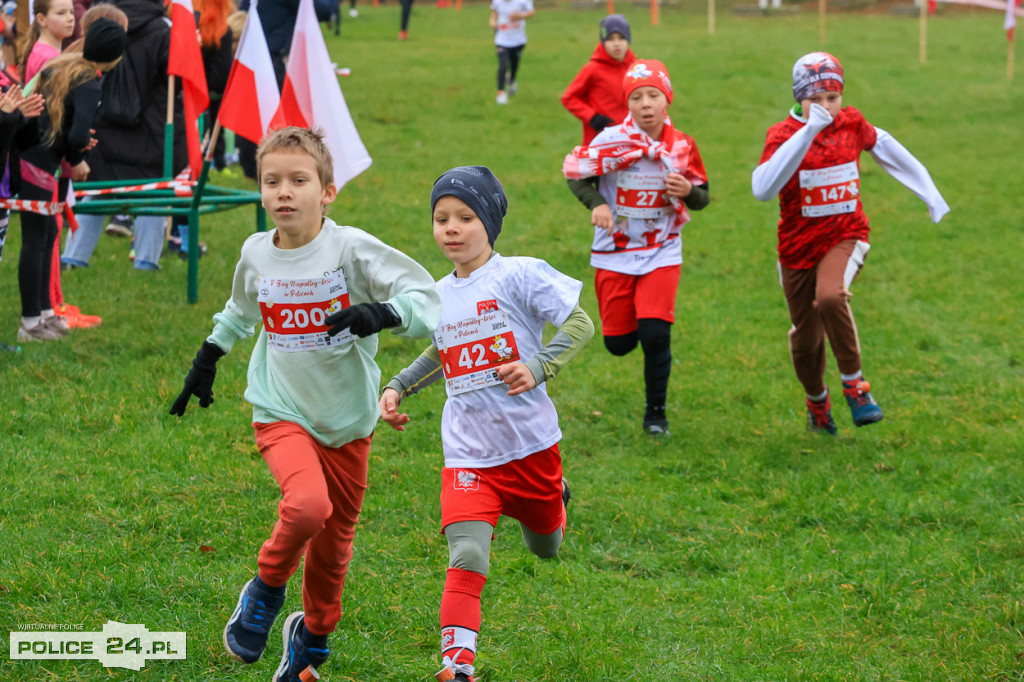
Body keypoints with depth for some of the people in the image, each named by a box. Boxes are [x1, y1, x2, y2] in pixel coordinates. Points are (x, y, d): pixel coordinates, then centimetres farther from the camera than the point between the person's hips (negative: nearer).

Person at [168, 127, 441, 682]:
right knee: (307, 505, -28)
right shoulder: (256, 254, -3)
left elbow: (426, 299, -18)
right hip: (282, 413, 0)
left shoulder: (352, 250, -14)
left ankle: (313, 634, 38)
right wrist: (207, 360, 26)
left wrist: (383, 313, -37)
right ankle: (266, 590, -1)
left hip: (348, 421, 0)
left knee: (333, 542, 12)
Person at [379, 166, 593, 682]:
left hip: (529, 443, -2)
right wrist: (399, 387, 15)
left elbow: (580, 324, -15)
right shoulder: (438, 295, 8)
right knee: (466, 559, -19)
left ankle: (550, 500, 58)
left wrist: (538, 366, -29)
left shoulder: (519, 275, -10)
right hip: (468, 454, 2)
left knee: (545, 549, 23)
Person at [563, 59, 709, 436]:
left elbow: (702, 197, 5)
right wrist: (597, 204, -19)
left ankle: (656, 411, 6)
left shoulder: (682, 146, -5)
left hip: (662, 253, 0)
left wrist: (688, 190, -19)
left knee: (655, 334, -15)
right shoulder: (611, 141, -12)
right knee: (619, 344, 3)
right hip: (614, 253, 0)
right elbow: (577, 174, -1)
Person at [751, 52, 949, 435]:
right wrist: (808, 130, -37)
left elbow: (885, 148, 18)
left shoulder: (852, 123, -3)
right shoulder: (784, 135, -15)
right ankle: (817, 403, 41)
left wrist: (931, 197, 21)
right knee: (806, 339, 11)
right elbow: (762, 188, -33)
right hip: (798, 247, 0)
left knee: (830, 297, -32)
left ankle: (854, 384, -14)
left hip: (845, 237, 0)